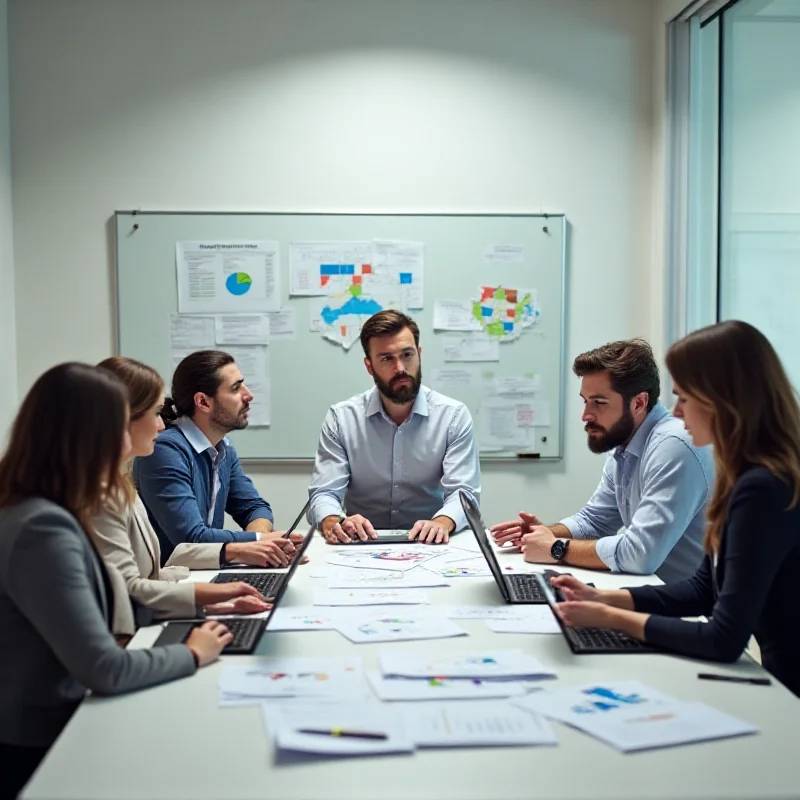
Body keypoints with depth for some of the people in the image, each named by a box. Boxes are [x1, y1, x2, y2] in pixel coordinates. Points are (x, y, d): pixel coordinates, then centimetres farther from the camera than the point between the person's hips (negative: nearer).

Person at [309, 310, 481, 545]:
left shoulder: (454, 416, -2)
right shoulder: (341, 418, -1)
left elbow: (463, 492, -8)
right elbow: (324, 493, -5)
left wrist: (442, 523, -31)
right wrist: (334, 522, -29)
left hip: (429, 544, 0)